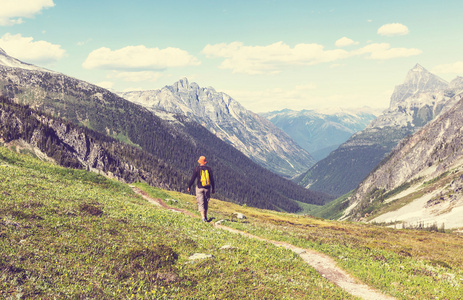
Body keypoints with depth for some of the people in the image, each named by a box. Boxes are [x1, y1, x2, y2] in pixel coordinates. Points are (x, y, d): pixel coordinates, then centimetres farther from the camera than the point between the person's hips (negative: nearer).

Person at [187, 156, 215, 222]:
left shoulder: (197, 168, -3)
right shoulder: (209, 169, 4)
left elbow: (192, 179, -3)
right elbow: (212, 179, 6)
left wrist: (189, 186, 8)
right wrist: (213, 188, 15)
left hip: (199, 188, -2)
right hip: (207, 188, 2)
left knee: (201, 203, -3)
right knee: (206, 203, 15)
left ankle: (203, 217, -16)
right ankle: (205, 216, 22)